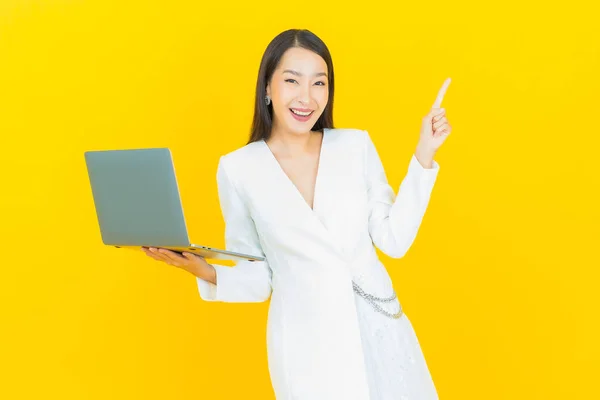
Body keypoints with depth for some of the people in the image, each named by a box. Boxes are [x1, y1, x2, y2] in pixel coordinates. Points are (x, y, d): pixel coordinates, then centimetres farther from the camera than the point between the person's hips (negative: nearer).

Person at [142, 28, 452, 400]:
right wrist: (206, 271, -20)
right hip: (305, 343, -2)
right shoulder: (238, 169, -6)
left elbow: (394, 240, -1)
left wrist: (424, 156, -4)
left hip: (378, 329, 2)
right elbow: (259, 278, -1)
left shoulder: (356, 145, -1)